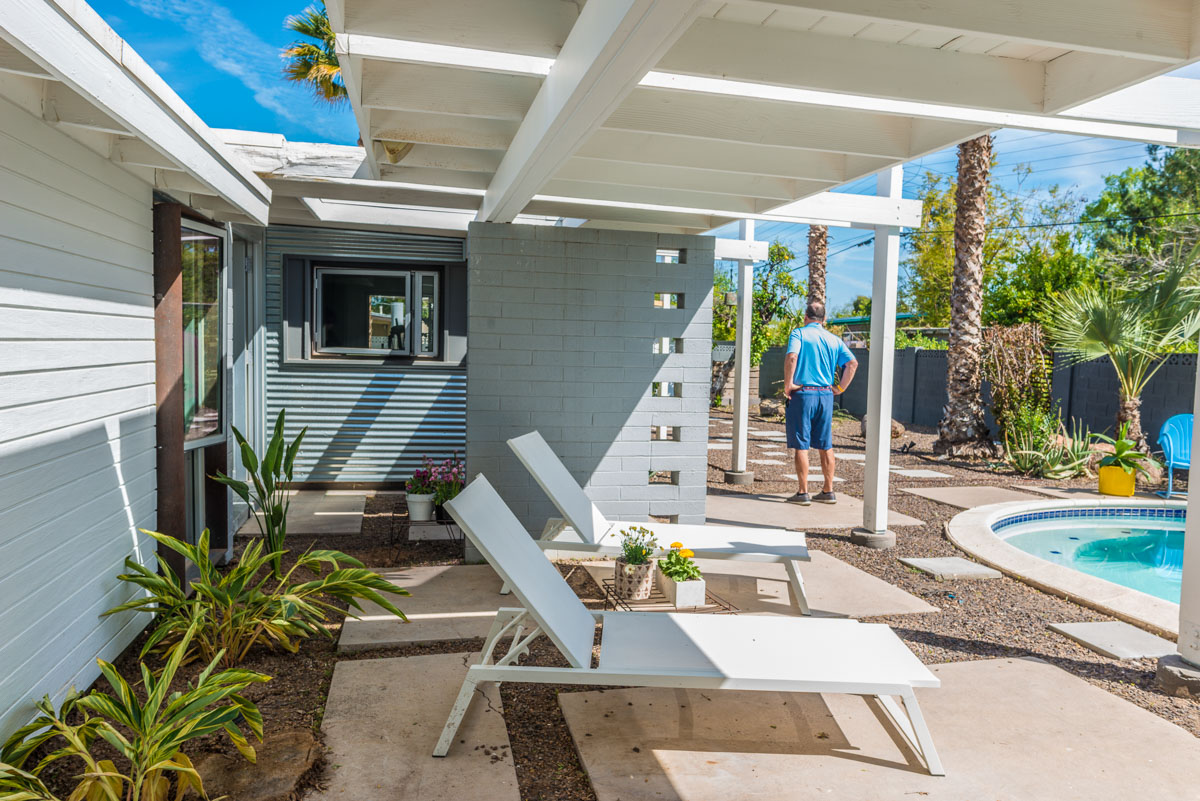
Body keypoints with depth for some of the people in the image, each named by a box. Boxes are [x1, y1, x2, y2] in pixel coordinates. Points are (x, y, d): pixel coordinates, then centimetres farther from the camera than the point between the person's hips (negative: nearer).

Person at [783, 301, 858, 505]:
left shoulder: (799, 333, -2)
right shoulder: (833, 339, 12)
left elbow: (791, 357, -20)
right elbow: (852, 363, 2)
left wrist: (788, 384, -13)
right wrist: (840, 387, 7)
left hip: (802, 394, -5)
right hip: (826, 395, 5)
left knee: (801, 445, 0)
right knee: (826, 446, 12)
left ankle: (803, 493, 1)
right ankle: (828, 492, 17)